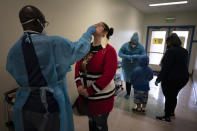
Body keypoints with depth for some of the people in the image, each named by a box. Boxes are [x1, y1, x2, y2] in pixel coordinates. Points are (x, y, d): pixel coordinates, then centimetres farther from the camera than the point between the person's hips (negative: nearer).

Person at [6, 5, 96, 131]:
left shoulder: (14, 50, -2)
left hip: (25, 107, 5)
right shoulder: (55, 43, -18)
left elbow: (12, 71, 14)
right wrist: (89, 33, 13)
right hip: (51, 106, -4)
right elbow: (80, 48, -4)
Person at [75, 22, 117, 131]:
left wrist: (90, 91, -18)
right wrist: (79, 85, -10)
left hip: (101, 96, -5)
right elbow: (78, 66, 4)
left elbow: (108, 74, -20)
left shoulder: (109, 50, -14)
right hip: (84, 94, 5)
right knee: (91, 121, 26)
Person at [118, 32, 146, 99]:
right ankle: (128, 93, 28)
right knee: (128, 80, 9)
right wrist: (127, 56, -28)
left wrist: (136, 56, -28)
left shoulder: (140, 47, -7)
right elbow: (119, 54, -11)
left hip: (136, 67, 0)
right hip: (127, 67, 0)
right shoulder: (125, 45, -10)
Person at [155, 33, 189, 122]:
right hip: (183, 78, 8)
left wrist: (158, 79, -17)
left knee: (168, 97, 6)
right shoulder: (184, 51, 8)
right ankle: (171, 112, 41)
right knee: (174, 96, 23)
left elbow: (165, 68, -22)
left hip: (171, 79, -8)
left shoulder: (170, 51, -19)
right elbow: (183, 66, 14)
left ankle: (167, 117, 19)